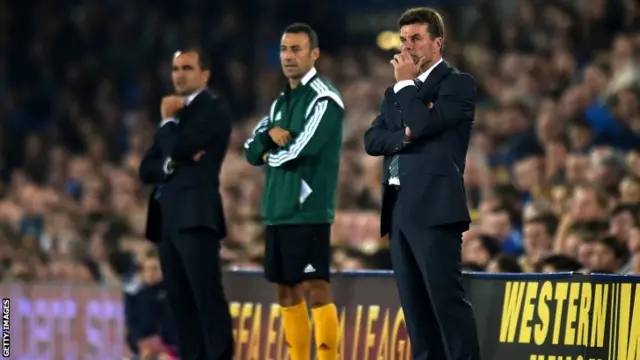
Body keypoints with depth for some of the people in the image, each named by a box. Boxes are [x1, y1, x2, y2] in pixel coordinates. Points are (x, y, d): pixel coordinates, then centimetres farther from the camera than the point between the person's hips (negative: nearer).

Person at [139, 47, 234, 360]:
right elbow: (146, 169, 16)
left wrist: (168, 119, 3)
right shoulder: (175, 114, 23)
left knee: (207, 294, -14)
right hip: (166, 218, 8)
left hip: (195, 215, -8)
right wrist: (170, 164, -5)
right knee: (179, 300, 5)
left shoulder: (214, 108, -1)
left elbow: (178, 148, -15)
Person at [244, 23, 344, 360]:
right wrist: (270, 135, -7)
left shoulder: (323, 99, -8)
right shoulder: (281, 102, 18)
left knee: (315, 290, -11)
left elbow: (299, 151, -18)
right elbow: (252, 150, 14)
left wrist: (272, 155, 2)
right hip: (277, 211, 9)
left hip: (308, 211, -9)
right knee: (287, 293, 10)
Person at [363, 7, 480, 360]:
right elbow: (372, 141, 9)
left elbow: (424, 124, -16)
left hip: (434, 207, -8)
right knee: (415, 305, 6)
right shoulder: (396, 92, 21)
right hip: (399, 208, 8)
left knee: (447, 298, -13)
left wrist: (406, 83, -4)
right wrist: (404, 136, -10)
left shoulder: (458, 83, -1)